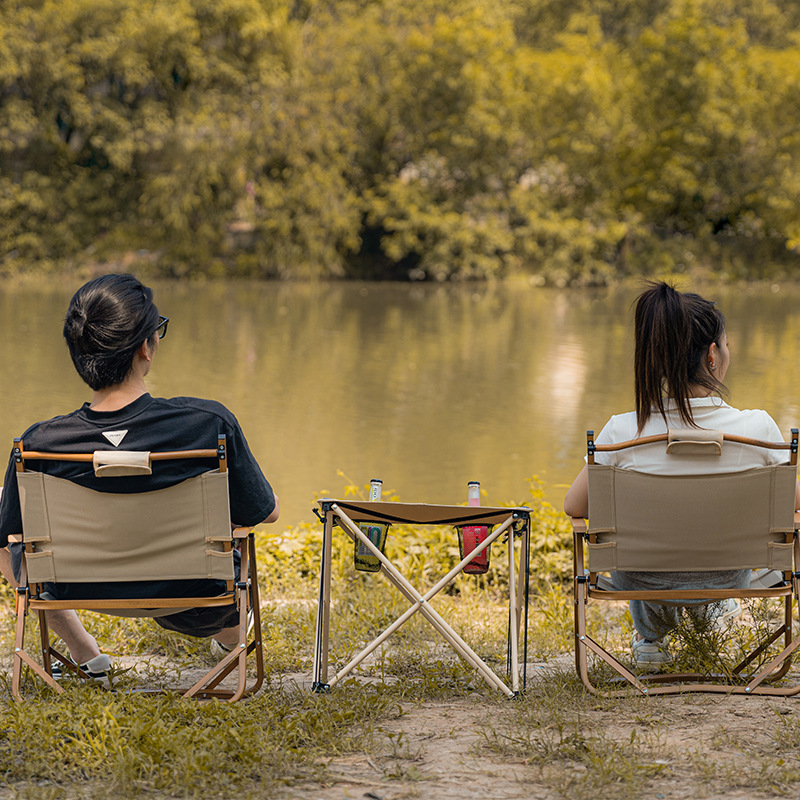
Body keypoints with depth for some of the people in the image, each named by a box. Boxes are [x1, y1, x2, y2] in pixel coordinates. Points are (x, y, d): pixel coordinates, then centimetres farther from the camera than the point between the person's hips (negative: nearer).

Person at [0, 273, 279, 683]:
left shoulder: (39, 445, -27)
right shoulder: (210, 424, -29)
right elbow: (266, 511, -11)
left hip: (82, 591, 0)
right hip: (193, 596, 0)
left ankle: (84, 652, 35)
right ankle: (229, 636, 55)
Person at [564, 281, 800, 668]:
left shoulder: (622, 432, -24)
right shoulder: (757, 429, -23)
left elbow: (574, 506, -9)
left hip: (644, 581, 0)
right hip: (726, 579, 0)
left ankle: (651, 634, 42)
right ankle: (709, 606, 45)